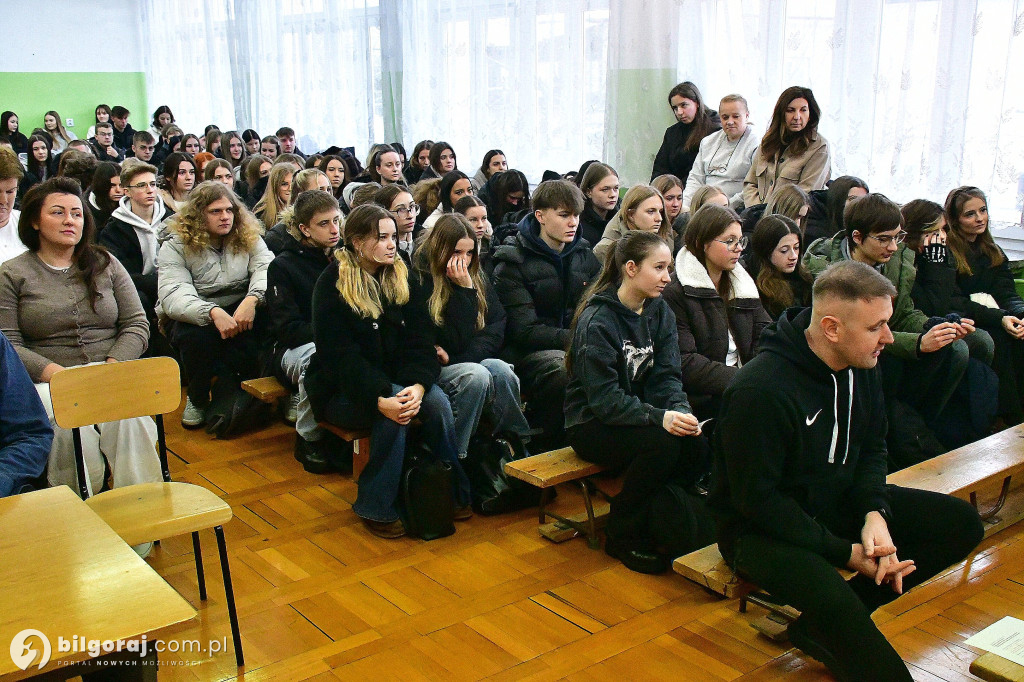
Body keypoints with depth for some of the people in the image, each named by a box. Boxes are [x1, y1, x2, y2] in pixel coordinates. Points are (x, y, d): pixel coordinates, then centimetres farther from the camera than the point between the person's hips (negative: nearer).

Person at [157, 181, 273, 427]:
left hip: (239, 314, 2)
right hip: (191, 318, -2)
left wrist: (252, 299, -37)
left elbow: (267, 268, -15)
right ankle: (197, 399, -5)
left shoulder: (248, 239, 4)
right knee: (196, 335, -37)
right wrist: (213, 313, -41)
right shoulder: (175, 247, -6)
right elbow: (172, 296, -22)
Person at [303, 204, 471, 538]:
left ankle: (454, 494, -11)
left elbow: (417, 341, -4)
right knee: (393, 408, -33)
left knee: (437, 400, -26)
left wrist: (418, 385, -25)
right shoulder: (332, 285, -11)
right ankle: (376, 508, -19)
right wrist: (381, 398, -35)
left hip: (393, 381, 4)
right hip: (340, 391, -4)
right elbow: (340, 356, -20)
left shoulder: (401, 278, 3)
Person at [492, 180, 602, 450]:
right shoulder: (513, 263, -5)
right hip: (529, 350, -5)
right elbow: (523, 330, -12)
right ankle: (546, 450, -16)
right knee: (565, 371, -37)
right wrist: (574, 339, -22)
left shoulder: (585, 255, 14)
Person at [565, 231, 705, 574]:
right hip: (592, 424, -6)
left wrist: (681, 410, -23)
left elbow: (666, 376, -2)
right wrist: (659, 417, -36)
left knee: (696, 442, -22)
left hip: (640, 413, 6)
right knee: (661, 442, -31)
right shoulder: (598, 321, -18)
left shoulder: (660, 312, 4)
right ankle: (623, 536, -10)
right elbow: (604, 398, -24)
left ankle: (662, 524, 0)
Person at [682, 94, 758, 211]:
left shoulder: (756, 144, -2)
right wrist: (685, 205, 1)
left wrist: (728, 205, -17)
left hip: (736, 211, -5)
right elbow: (696, 178, 17)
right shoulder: (708, 141, 19)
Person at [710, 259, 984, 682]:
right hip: (761, 529, -9)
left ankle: (823, 627, -5)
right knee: (834, 600, -37)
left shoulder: (861, 366, -2)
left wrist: (875, 512, -11)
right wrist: (845, 552, -22)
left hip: (837, 504, 9)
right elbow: (757, 498, -23)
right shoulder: (760, 391, -27)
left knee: (962, 524, -3)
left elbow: (871, 448, 8)